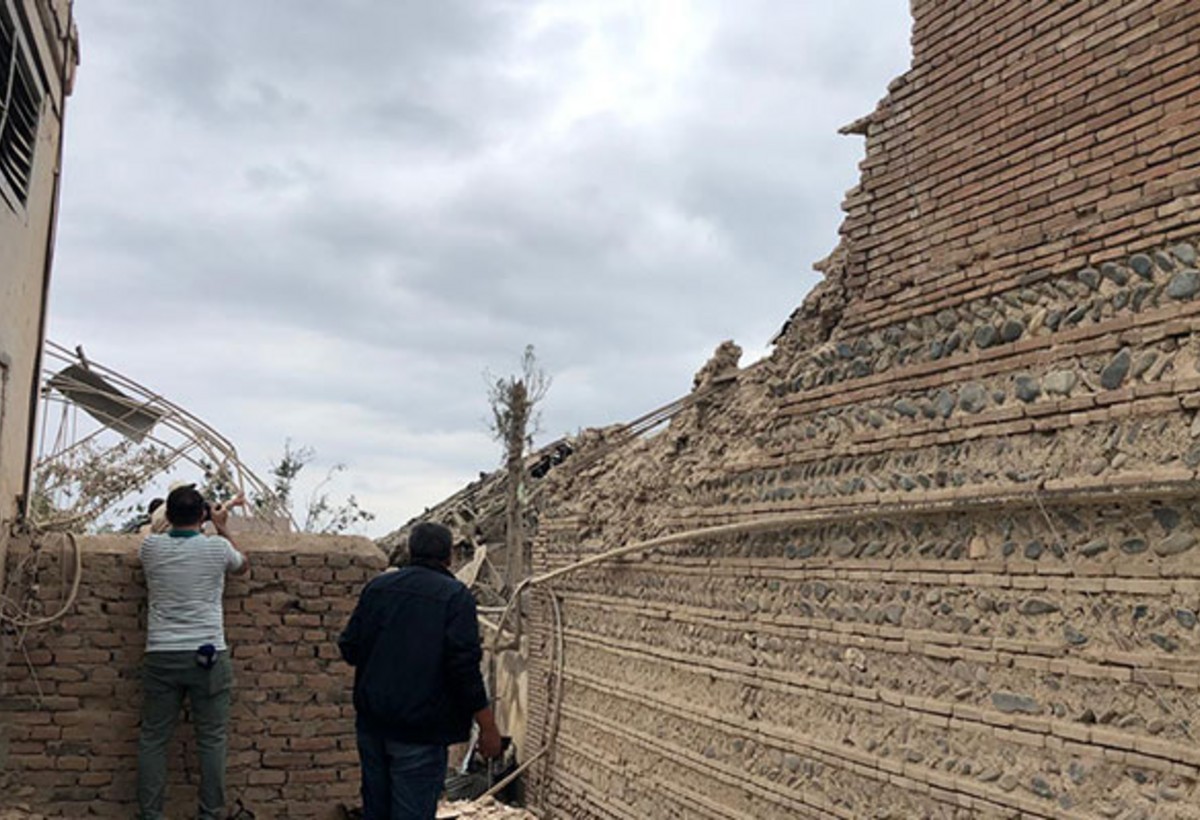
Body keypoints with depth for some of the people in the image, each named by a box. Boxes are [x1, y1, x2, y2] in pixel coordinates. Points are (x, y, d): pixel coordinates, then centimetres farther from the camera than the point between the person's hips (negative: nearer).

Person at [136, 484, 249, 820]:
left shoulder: (151, 547, 0)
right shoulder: (217, 547, -5)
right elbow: (242, 565, 18)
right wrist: (222, 528, 25)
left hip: (161, 656, 2)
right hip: (208, 655, -2)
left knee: (153, 739, 9)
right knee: (211, 739, 5)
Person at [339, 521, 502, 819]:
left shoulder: (377, 586, 5)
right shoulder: (455, 596, -10)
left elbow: (349, 649, 5)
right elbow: (465, 668, -17)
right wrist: (488, 727, -11)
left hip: (372, 723, 6)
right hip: (419, 731, -5)